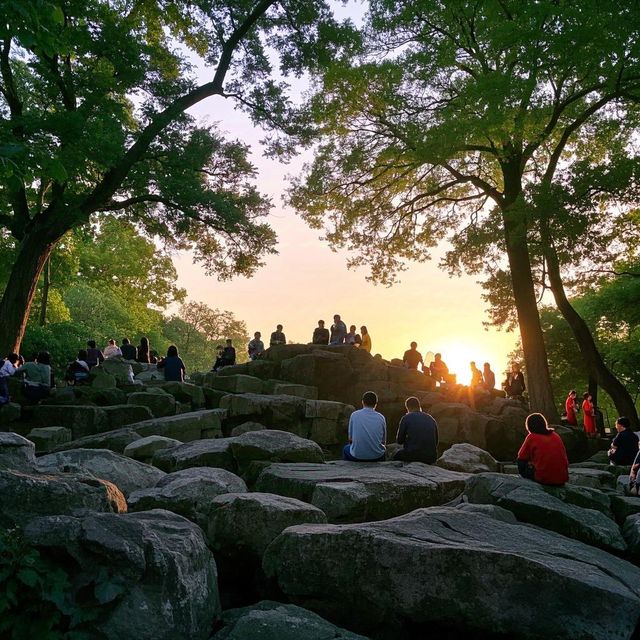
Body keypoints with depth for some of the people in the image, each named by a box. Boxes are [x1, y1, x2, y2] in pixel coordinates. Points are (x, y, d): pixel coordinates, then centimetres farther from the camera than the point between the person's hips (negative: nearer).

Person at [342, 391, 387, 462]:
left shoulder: (354, 415, -4)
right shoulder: (381, 417, -1)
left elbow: (350, 439, 5)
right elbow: (383, 441, 9)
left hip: (357, 456, -1)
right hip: (377, 457, 1)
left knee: (346, 448, 33)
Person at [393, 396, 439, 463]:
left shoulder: (406, 418, -2)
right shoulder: (431, 419, 10)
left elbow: (399, 440, 3)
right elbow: (436, 442, 15)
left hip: (413, 455, -4)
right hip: (431, 458, 4)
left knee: (397, 456, 27)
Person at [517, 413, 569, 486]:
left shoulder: (531, 437, -3)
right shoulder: (556, 436, 10)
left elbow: (521, 457, 3)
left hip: (544, 479, -5)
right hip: (562, 479, 5)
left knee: (521, 463, 17)